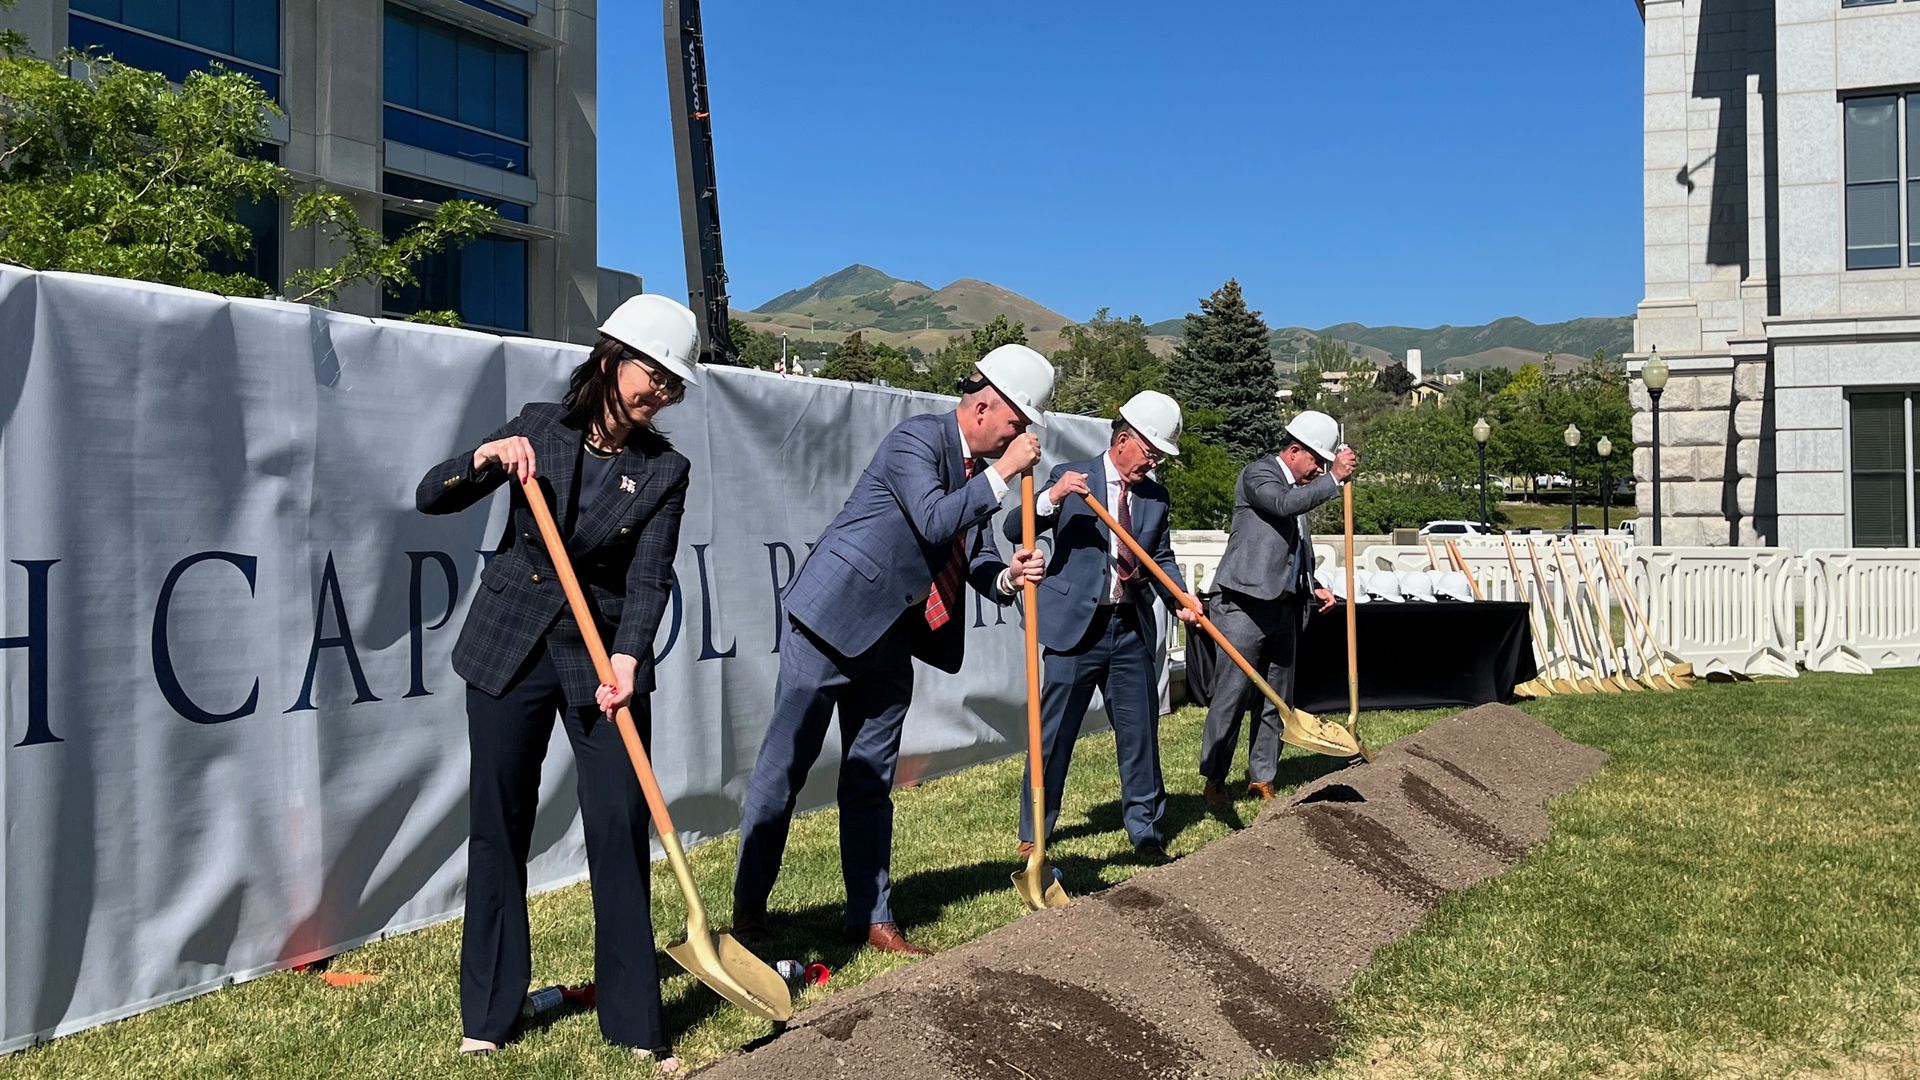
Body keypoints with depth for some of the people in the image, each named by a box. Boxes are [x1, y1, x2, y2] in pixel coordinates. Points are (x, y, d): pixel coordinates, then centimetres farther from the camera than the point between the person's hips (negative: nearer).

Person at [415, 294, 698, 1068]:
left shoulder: (665, 469, -3)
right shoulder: (538, 427, -1)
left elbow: (650, 577, -12)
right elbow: (430, 498, 0)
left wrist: (628, 659, -28)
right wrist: (487, 458, -19)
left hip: (602, 655, 0)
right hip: (509, 650, 1)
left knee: (620, 826, -2)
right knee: (498, 826, 6)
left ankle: (634, 1019, 11)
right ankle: (488, 1013, 21)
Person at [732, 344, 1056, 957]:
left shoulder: (978, 472, 10)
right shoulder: (917, 437, -14)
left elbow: (975, 555, 11)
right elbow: (935, 521, -27)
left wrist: (1007, 575, -11)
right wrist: (1003, 473, -20)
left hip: (891, 637, 8)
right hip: (830, 621, -8)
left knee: (872, 779, 12)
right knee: (785, 764, 2)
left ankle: (870, 917, 20)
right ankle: (748, 906, 17)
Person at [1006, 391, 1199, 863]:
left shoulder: (1156, 496, 10)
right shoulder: (1071, 477, -4)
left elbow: (1162, 558, 11)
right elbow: (1015, 530, -10)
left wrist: (1179, 597, -9)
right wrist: (1052, 497, -27)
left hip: (1131, 629, 4)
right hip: (1076, 625, -4)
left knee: (1140, 731, 10)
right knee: (1053, 733, 2)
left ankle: (1145, 827, 24)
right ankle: (1034, 832, 14)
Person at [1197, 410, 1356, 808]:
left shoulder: (1301, 488, 19)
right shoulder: (1257, 473, -4)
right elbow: (1285, 503, -26)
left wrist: (1313, 588, 14)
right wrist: (1333, 478, -21)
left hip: (1284, 609, 8)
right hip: (1245, 607, -8)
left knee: (1276, 700, 10)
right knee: (1232, 696, -5)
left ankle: (1261, 778, 20)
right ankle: (1213, 781, 4)